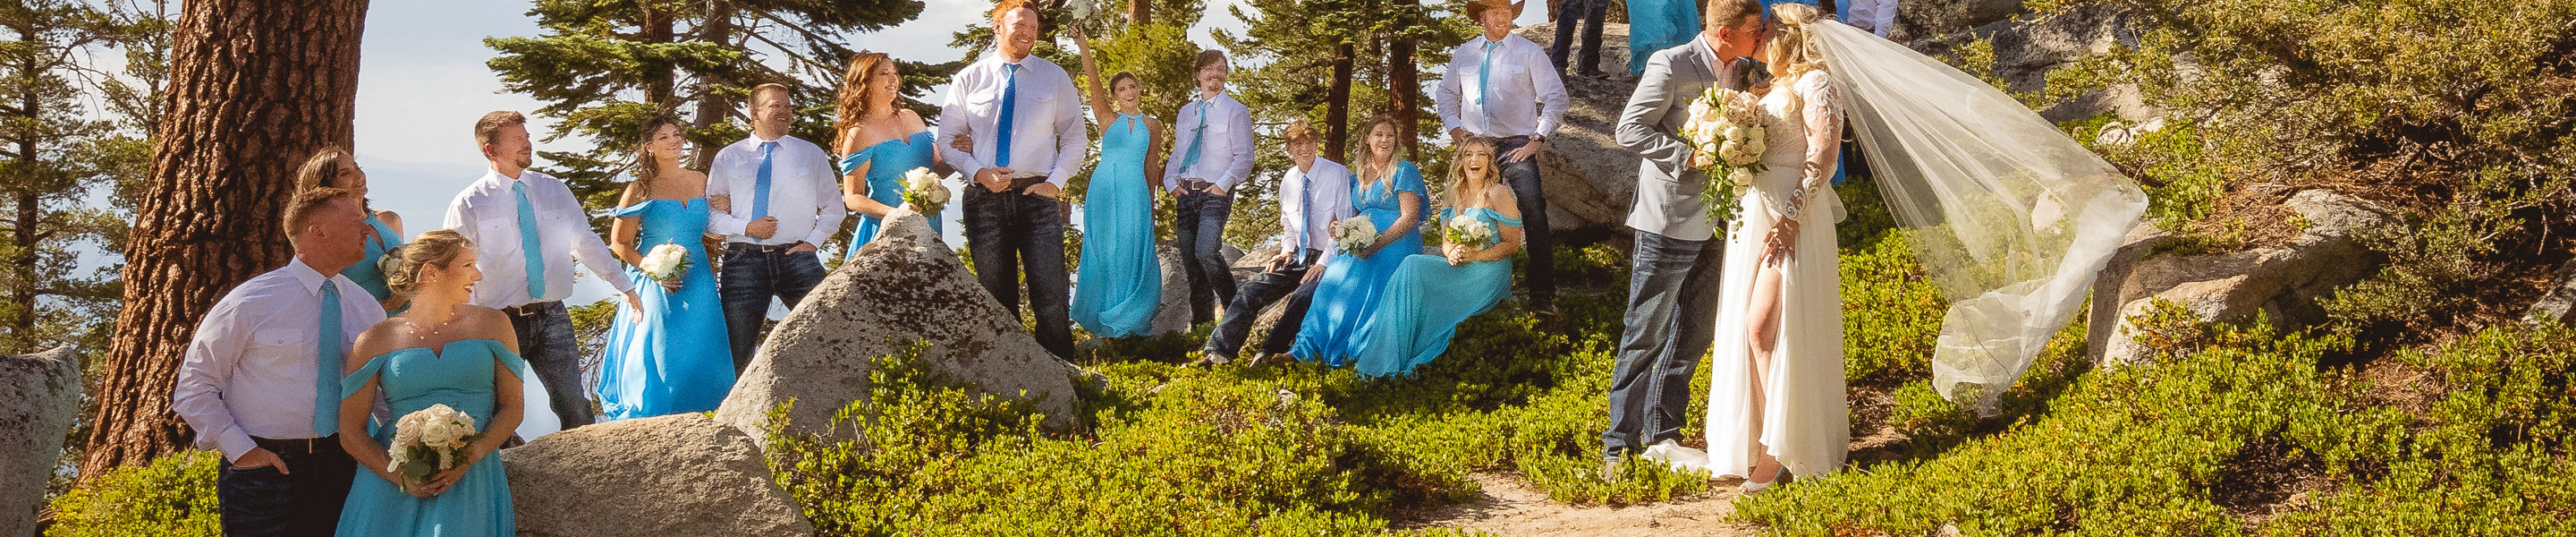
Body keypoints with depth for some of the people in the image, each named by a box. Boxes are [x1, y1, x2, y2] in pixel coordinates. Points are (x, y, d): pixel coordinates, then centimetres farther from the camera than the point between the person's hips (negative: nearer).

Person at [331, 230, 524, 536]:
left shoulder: (492, 325, 7)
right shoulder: (376, 341, 4)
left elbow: (511, 409, 6)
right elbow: (351, 433, 4)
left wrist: (468, 458, -11)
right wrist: (401, 477, -11)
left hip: (470, 484, 0)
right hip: (390, 485, 0)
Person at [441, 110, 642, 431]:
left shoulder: (554, 190, 8)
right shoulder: (469, 205, -4)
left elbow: (586, 242, 18)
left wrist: (624, 286, 22)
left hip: (552, 317, 3)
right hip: (500, 321, -2)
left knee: (575, 408, -3)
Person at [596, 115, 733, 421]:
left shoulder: (700, 181, 9)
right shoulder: (641, 188, -4)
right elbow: (619, 243, -3)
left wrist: (710, 266, 8)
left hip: (698, 281, 4)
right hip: (657, 284, -4)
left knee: (700, 357, 2)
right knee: (657, 361, -5)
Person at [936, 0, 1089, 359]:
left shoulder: (1054, 77, 8)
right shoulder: (968, 80, 7)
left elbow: (1075, 136, 10)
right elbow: (948, 139, 8)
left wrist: (1056, 181, -4)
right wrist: (979, 172, -9)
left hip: (1037, 195, -1)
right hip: (985, 199, 1)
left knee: (1051, 295, -10)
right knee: (996, 295, 7)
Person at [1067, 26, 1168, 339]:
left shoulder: (1152, 126, 11)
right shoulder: (1108, 119, 6)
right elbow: (1094, 81, -7)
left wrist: (1150, 201, 17)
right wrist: (1083, 47, -20)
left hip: (1135, 192, 1)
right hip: (1104, 189, -1)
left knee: (1132, 251, -2)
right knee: (1104, 251, 1)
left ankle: (1130, 318, 7)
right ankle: (1105, 316, 11)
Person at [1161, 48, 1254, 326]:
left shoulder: (1235, 112, 2)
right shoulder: (1185, 112, 19)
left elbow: (1244, 157, -4)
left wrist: (1224, 184, -15)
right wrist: (1171, 182, 7)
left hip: (1216, 192, -6)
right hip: (1186, 193, 6)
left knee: (1206, 252, -24)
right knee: (1189, 260, 4)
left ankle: (1234, 310, -8)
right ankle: (1200, 324, 11)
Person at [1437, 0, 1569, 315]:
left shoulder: (1529, 52, 2)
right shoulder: (1464, 53, 12)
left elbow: (1555, 97, 0)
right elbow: (1447, 92, 24)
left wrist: (1538, 139, -7)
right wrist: (1453, 126, 8)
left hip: (1517, 146, -4)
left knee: (1534, 217, -17)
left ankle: (1542, 295, -18)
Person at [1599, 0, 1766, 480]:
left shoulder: (1742, 72, 8)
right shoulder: (1671, 66, -13)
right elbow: (1630, 130, -14)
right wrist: (1690, 155, -21)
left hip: (1715, 224, 7)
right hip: (1668, 221, -7)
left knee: (1694, 333, 13)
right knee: (1646, 335, -1)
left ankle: (1662, 433, 24)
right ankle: (1619, 443, 7)